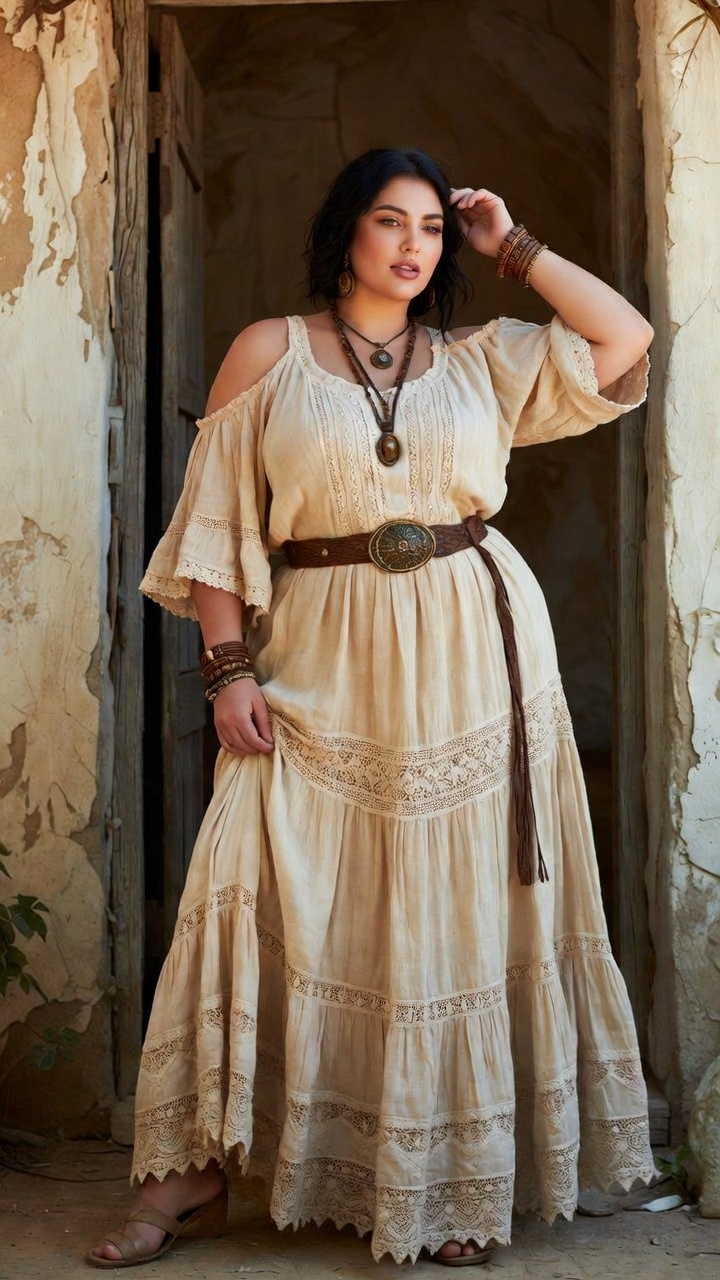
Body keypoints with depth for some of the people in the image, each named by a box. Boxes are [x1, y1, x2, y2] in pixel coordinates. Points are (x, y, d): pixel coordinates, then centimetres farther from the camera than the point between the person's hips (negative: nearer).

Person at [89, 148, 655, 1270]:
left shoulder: (481, 361, 11)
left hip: (477, 659, 2)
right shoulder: (270, 354, 5)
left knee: (463, 913, 4)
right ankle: (196, 1169, 6)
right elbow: (217, 523, 1)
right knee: (260, 899, -8)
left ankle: (459, 1181, 17)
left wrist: (514, 248, 8)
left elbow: (626, 341, 7)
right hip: (324, 669, -1)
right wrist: (227, 668, -8)